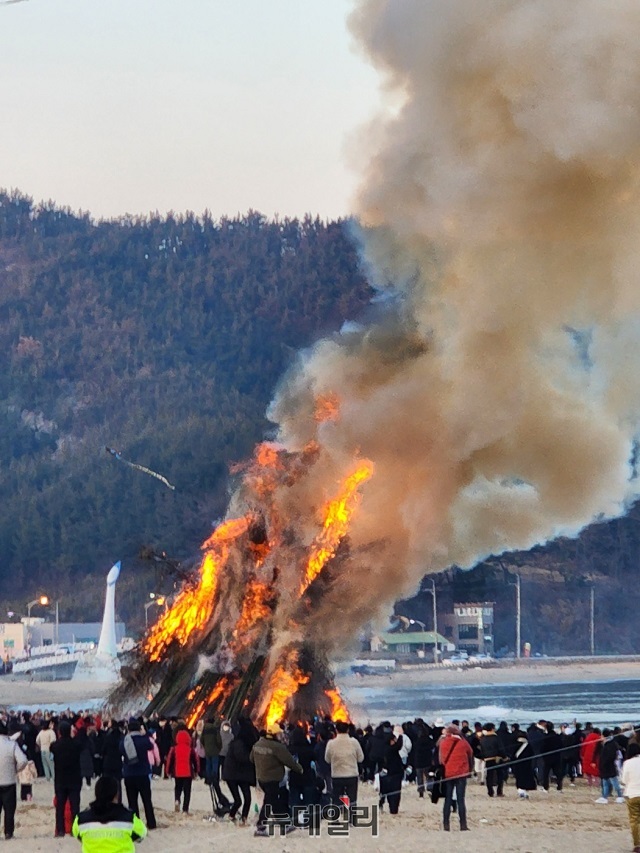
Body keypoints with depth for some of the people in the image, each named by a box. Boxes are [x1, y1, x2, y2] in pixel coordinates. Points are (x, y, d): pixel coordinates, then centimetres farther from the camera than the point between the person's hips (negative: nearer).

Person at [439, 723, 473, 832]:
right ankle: (463, 824, -2)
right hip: (461, 774, -1)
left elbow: (440, 758, 7)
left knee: (448, 800, 7)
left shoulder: (442, 743, -2)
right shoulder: (463, 743, -3)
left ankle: (446, 824, 3)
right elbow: (470, 755, 6)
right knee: (461, 800, 2)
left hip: (447, 774, 1)